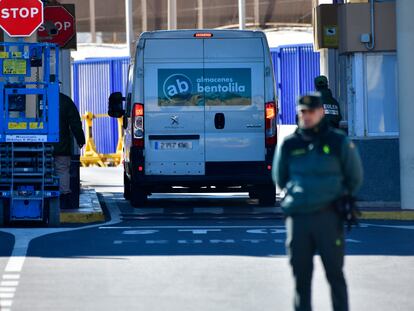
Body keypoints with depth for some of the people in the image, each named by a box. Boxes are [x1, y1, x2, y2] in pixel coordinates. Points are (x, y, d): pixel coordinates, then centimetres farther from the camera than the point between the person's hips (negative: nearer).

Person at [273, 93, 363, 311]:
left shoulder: (339, 142, 1)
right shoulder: (289, 145, 6)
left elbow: (355, 178, 13)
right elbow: (280, 178, 22)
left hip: (328, 217, -2)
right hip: (297, 218, 2)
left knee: (334, 272, -1)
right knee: (301, 275, 5)